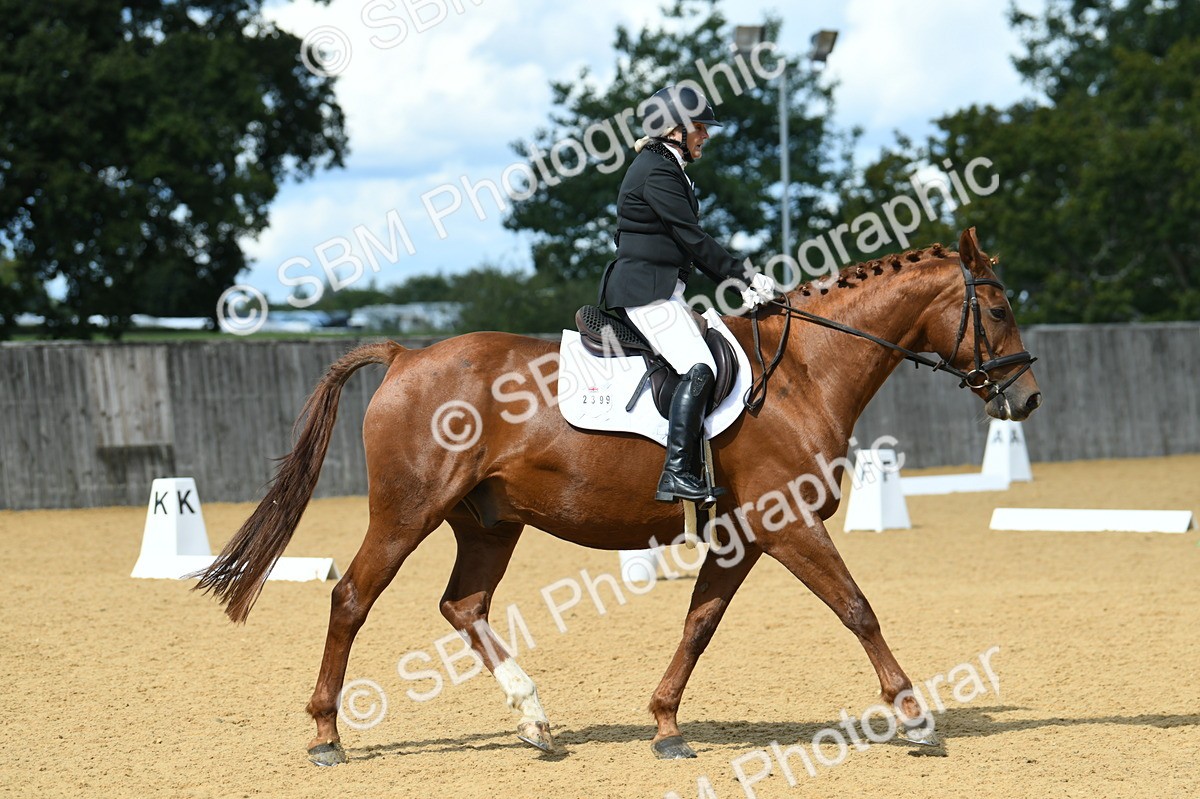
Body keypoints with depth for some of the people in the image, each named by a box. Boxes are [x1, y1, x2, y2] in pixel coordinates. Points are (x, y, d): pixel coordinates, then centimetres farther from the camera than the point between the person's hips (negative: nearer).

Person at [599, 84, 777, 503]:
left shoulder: (667, 168, 19)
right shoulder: (656, 172, -14)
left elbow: (687, 242, 18)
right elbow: (692, 237, -16)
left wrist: (736, 281, 10)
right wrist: (741, 276, -11)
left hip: (663, 288, 11)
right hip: (646, 290, -11)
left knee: (714, 362, 9)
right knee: (698, 369, -22)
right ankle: (676, 475, -27)